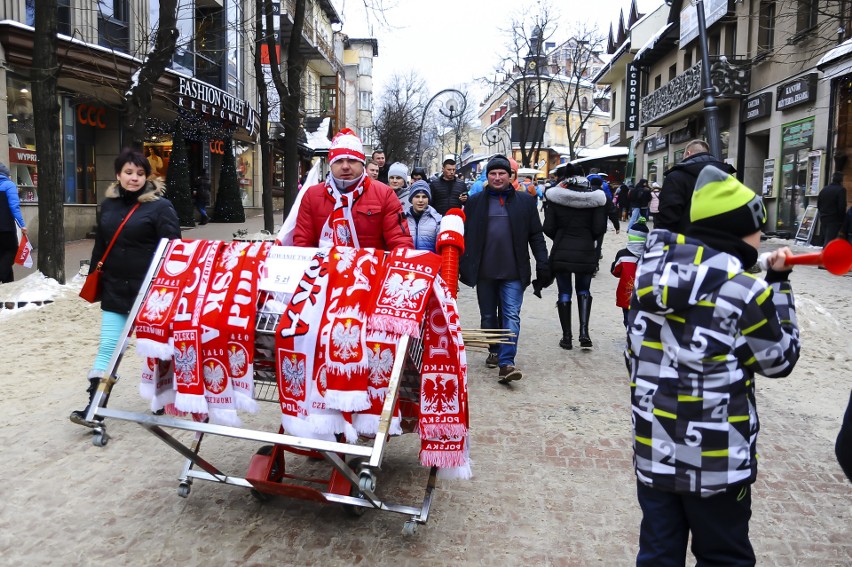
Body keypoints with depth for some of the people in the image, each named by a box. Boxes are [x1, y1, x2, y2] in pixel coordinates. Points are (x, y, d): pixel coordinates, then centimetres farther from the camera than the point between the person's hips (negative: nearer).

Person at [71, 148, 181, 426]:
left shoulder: (160, 206, -8)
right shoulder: (108, 204, 10)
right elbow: (99, 246, 18)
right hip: (115, 290, 5)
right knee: (108, 347, 4)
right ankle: (94, 407, 8)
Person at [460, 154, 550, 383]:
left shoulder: (525, 201, 4)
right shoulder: (475, 201, 5)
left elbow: (536, 235, 5)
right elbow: (466, 235, 5)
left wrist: (542, 264, -2)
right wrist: (461, 265, 1)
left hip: (513, 271, -1)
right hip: (485, 270, 2)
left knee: (511, 315, -8)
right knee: (488, 316, 12)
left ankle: (506, 363, -10)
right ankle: (495, 351, 31)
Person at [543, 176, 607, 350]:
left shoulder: (555, 198, -3)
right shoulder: (595, 199, -3)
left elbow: (548, 228, -4)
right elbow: (600, 229, -6)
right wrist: (587, 238, 14)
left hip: (561, 253, 0)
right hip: (585, 252, 1)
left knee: (564, 292, 10)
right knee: (583, 291, 18)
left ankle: (567, 337, 12)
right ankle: (584, 332, 4)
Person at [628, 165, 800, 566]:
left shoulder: (653, 272, 1)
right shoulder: (745, 291, -15)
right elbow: (779, 360, 0)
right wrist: (778, 284, 6)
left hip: (652, 452, 5)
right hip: (715, 462, -4)